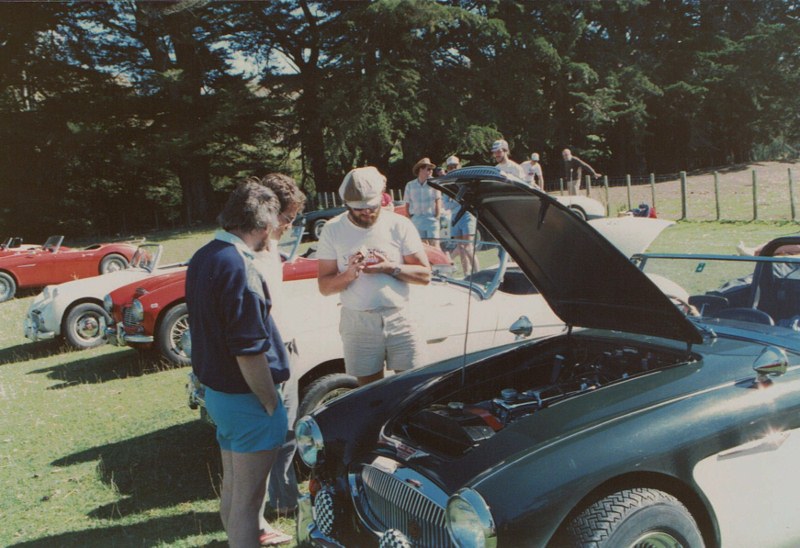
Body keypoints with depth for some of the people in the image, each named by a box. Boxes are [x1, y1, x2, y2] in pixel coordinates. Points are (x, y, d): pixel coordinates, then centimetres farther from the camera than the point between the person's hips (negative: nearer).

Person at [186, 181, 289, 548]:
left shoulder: (202, 258, 5)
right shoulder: (238, 268, -24)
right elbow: (249, 353, -24)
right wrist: (272, 405, -14)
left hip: (215, 390, 9)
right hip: (245, 398, -9)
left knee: (232, 487, 24)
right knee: (246, 497, 5)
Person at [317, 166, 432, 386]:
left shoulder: (399, 225, 0)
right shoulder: (333, 230, 2)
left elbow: (425, 275, 0)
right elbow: (324, 286, 0)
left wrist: (391, 268, -15)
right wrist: (348, 275, -19)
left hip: (399, 320, 0)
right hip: (358, 325, 1)